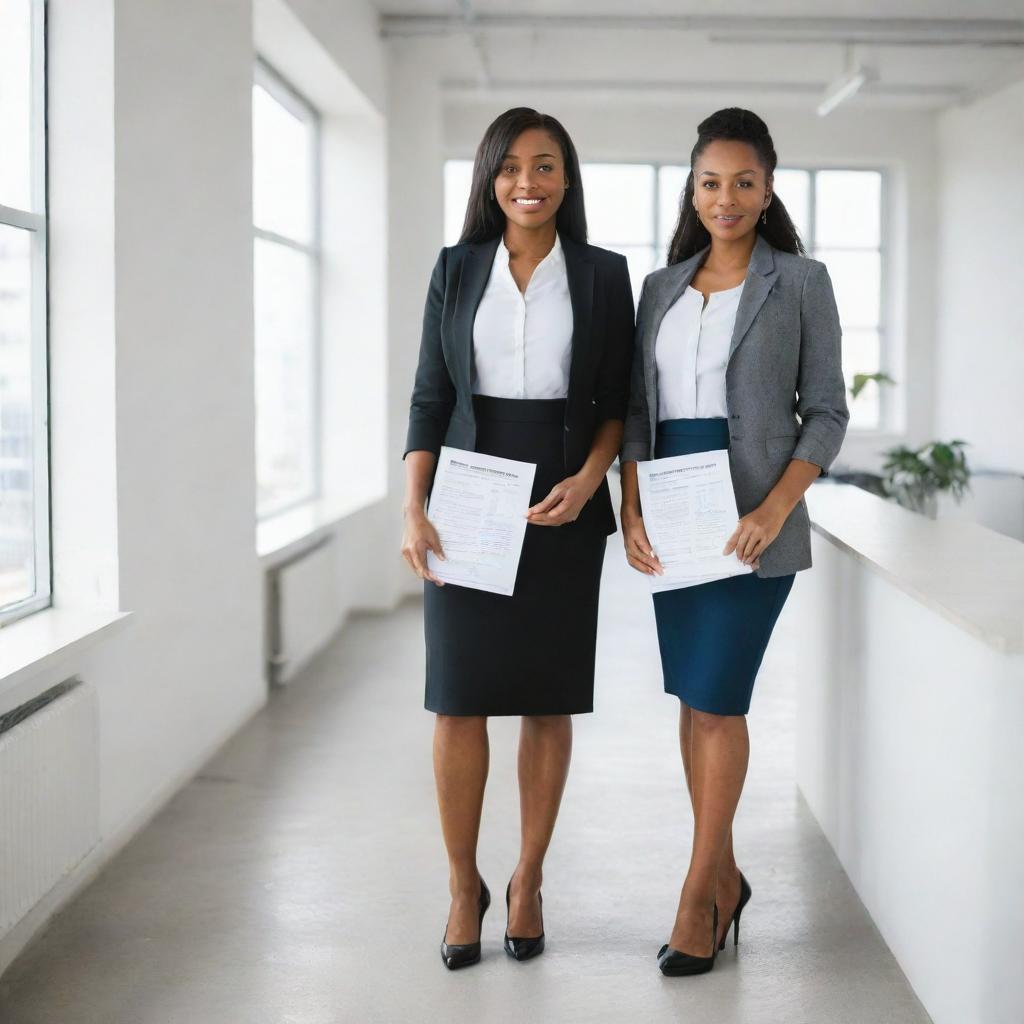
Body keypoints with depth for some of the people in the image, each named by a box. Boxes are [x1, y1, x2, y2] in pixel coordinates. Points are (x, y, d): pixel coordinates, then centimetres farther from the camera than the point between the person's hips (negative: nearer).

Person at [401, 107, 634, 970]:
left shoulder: (603, 274, 4)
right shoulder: (456, 270, 6)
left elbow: (618, 401, 5)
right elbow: (430, 398, 4)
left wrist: (586, 480, -13)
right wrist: (414, 510, -6)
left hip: (562, 506, 0)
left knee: (549, 697, 5)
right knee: (459, 697, 0)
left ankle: (529, 882, 19)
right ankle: (464, 884, 15)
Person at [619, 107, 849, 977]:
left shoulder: (802, 282, -1)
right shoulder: (661, 288, 10)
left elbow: (827, 413, -3)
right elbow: (638, 408, 9)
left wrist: (773, 510, -16)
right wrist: (632, 510, -5)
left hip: (752, 516, -4)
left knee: (717, 697, -8)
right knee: (694, 697, 8)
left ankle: (698, 894, 4)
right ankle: (726, 876, 21)